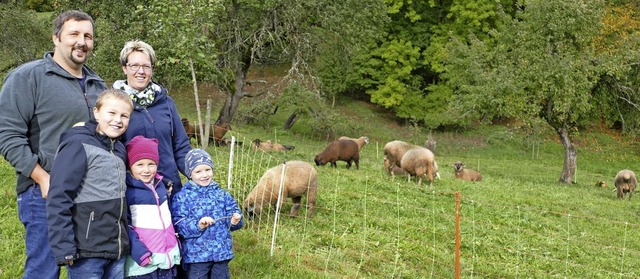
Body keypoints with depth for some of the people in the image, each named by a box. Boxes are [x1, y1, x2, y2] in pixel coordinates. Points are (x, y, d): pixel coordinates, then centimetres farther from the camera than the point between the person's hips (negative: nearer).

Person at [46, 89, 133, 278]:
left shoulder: (119, 149, 12)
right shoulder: (79, 144, -10)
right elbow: (59, 200, -15)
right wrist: (64, 248, -19)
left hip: (117, 249, 7)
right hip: (87, 252, -7)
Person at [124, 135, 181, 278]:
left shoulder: (159, 185, 10)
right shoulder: (126, 190, -10)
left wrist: (176, 245, 21)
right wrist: (138, 251, -22)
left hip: (168, 256, 7)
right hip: (144, 261, -6)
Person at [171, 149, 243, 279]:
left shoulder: (222, 195, 7)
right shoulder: (182, 197, -5)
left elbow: (234, 212, 6)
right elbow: (178, 224, -11)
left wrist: (235, 220, -17)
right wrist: (197, 225, -25)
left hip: (221, 252, 4)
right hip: (196, 255, -3)